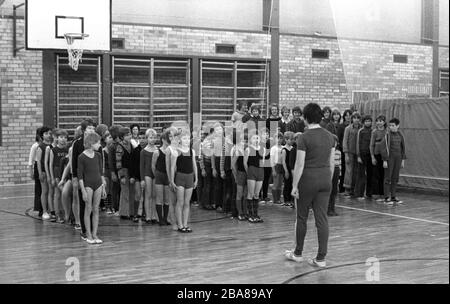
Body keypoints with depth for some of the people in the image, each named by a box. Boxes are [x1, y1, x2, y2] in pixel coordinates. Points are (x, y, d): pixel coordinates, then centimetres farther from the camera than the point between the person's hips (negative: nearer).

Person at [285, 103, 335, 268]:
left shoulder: (304, 137, -12)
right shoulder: (329, 136, 5)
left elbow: (300, 164, -14)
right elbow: (332, 162, 9)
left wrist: (294, 185, -9)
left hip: (308, 179, -5)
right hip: (325, 179, 5)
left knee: (302, 218, 10)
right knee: (322, 218, 5)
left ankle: (298, 253, 23)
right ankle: (321, 258, 5)